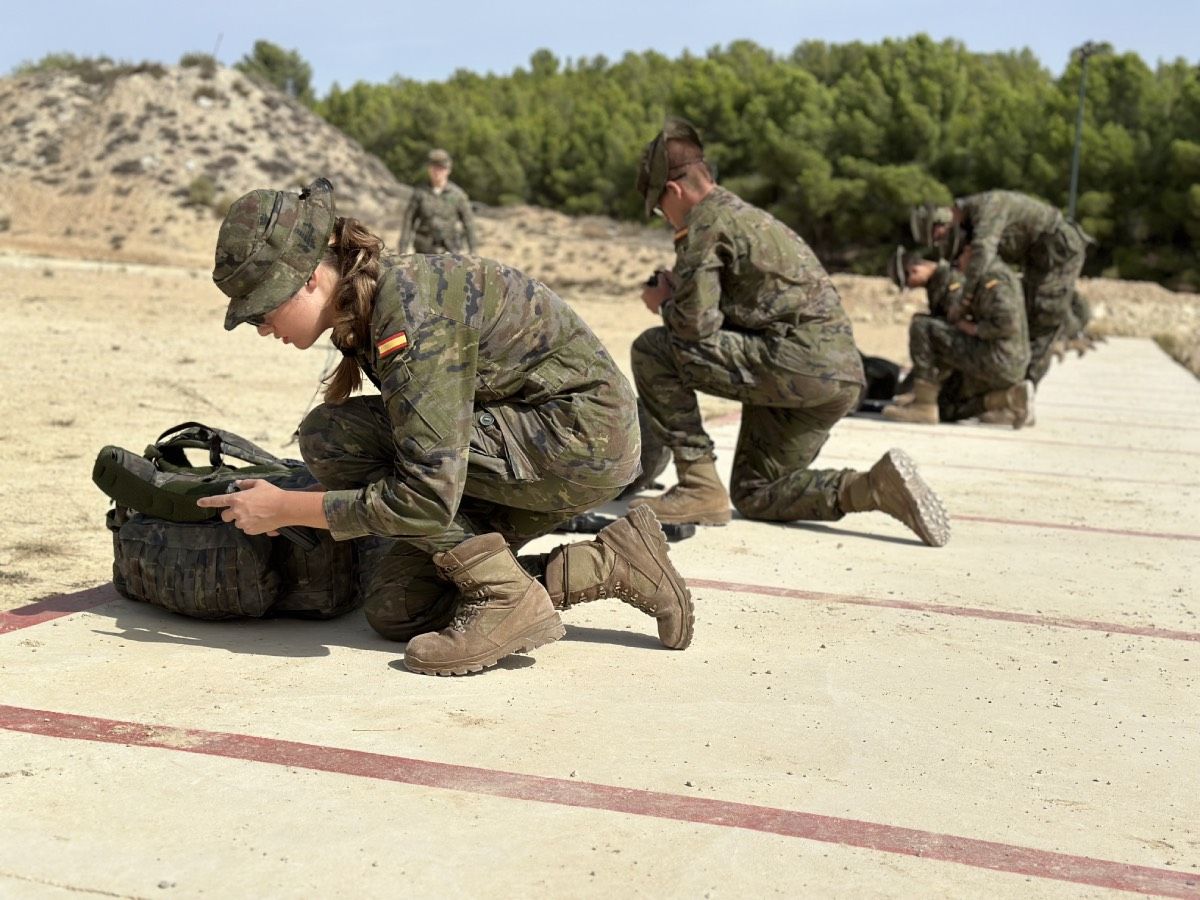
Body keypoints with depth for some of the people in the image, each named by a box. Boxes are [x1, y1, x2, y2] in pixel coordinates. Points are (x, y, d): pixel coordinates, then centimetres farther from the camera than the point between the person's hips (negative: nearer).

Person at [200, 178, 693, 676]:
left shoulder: (410, 312, -26)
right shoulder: (368, 301, 2)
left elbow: (428, 498, -30)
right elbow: (410, 439, 17)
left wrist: (286, 508, -20)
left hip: (585, 436, -9)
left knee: (330, 434, -17)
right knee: (396, 610, 5)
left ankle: (506, 599, -13)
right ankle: (614, 564, 9)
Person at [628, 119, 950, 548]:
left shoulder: (705, 223, -4)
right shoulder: (751, 216, 25)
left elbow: (697, 324, -13)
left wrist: (665, 303, 8)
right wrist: (682, 292, 21)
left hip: (795, 363, -10)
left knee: (652, 349, -5)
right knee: (753, 495, 17)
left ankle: (700, 488, -5)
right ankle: (875, 487, -1)